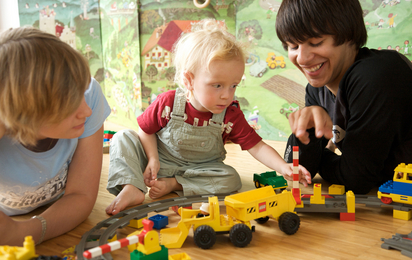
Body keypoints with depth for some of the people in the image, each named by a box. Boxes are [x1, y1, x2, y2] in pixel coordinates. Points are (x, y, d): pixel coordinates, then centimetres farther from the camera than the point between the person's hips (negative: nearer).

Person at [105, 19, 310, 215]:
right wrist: (153, 159, -18)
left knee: (231, 179, -26)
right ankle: (131, 189, -26)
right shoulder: (168, 103, -20)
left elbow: (257, 147, -20)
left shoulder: (231, 116, -17)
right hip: (160, 162, 0)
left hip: (197, 170, 1)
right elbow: (146, 130, -5)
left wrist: (283, 167, -35)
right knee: (123, 138, -15)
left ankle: (172, 185, -19)